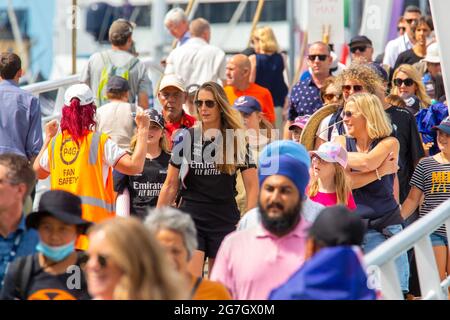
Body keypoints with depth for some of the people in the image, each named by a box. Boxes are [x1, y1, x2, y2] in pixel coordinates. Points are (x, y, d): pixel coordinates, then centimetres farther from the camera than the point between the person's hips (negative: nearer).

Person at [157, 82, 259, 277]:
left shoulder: (237, 140, 2)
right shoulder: (186, 138, 5)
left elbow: (252, 186, 2)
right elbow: (170, 185, 10)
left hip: (225, 221, 0)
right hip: (190, 219, 0)